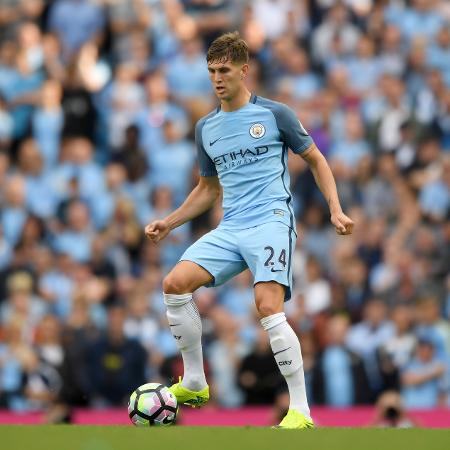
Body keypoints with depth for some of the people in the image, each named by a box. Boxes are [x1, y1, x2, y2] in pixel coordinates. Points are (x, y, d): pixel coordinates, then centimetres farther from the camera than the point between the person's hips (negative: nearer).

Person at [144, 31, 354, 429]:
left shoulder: (274, 114, 0)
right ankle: (194, 384, 2)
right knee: (175, 284, -13)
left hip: (272, 221, -6)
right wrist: (169, 223, 15)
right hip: (230, 229, 6)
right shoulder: (206, 128, 15)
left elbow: (316, 160, 10)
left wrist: (336, 211, 0)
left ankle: (301, 411, -18)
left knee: (268, 307, -24)